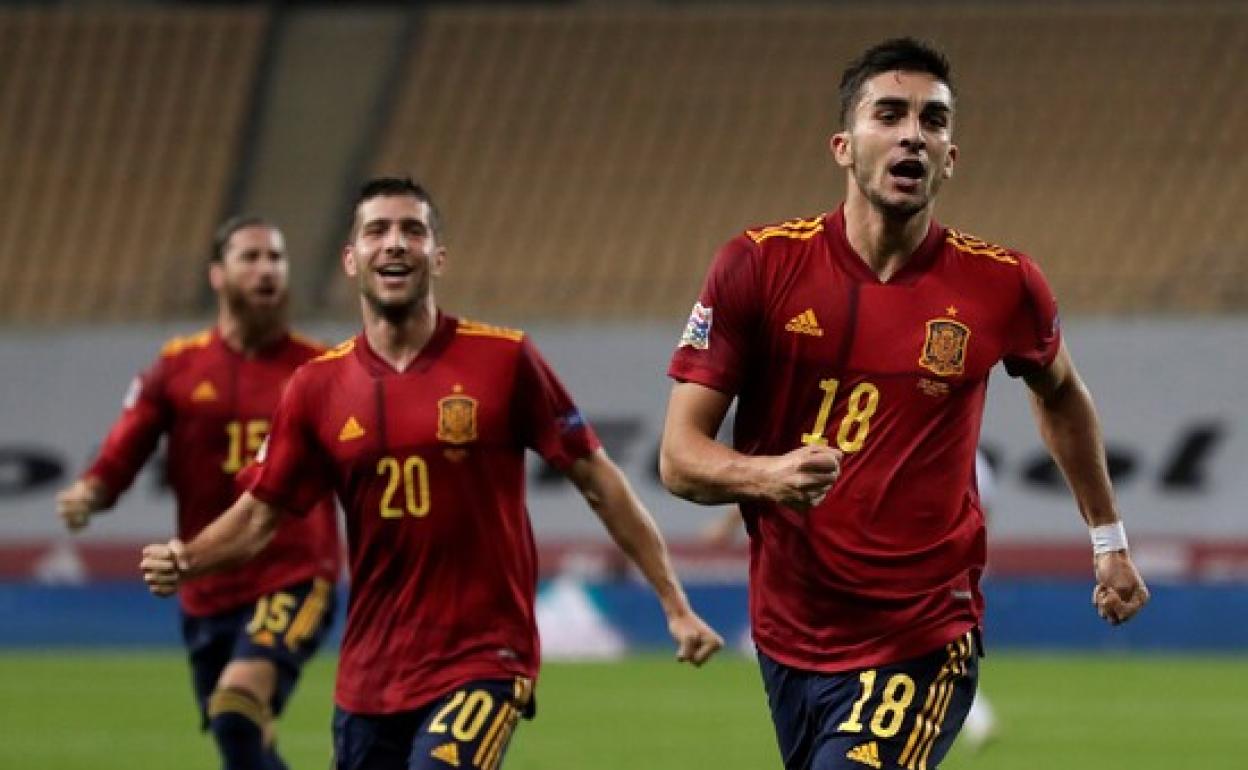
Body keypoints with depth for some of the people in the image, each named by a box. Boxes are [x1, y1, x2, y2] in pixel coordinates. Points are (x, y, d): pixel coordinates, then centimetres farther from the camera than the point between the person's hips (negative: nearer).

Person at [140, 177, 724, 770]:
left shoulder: (502, 360, -5)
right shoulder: (318, 387, 3)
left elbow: (598, 480, 0)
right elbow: (258, 515, 6)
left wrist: (674, 604, -3)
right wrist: (183, 561, -15)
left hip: (484, 660, -4)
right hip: (369, 673, 4)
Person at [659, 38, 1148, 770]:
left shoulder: (1002, 285, -4)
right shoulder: (760, 265, -6)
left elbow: (1061, 394, 19)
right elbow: (680, 454, -8)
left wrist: (1109, 541, 24)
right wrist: (764, 476, -28)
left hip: (922, 645, -2)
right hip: (789, 634, 2)